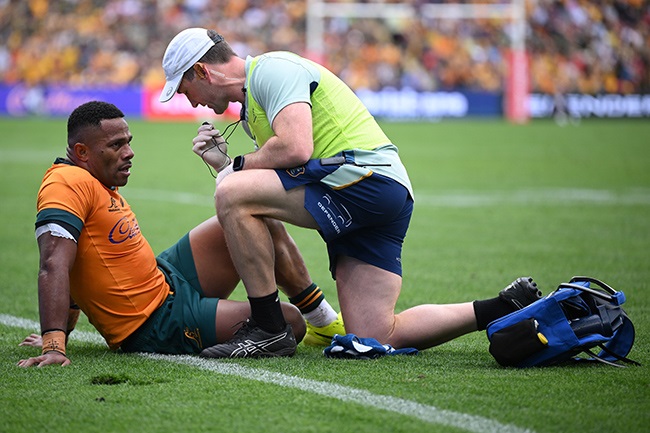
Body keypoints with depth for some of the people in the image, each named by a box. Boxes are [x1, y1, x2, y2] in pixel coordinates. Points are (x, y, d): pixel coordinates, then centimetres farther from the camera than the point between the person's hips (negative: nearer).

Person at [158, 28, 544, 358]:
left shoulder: (271, 68, -5)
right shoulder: (251, 106, 26)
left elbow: (295, 149, -21)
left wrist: (240, 165, -4)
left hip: (364, 176, -10)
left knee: (232, 195, -17)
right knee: (375, 340, -2)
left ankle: (267, 326, -12)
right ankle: (506, 310, 6)